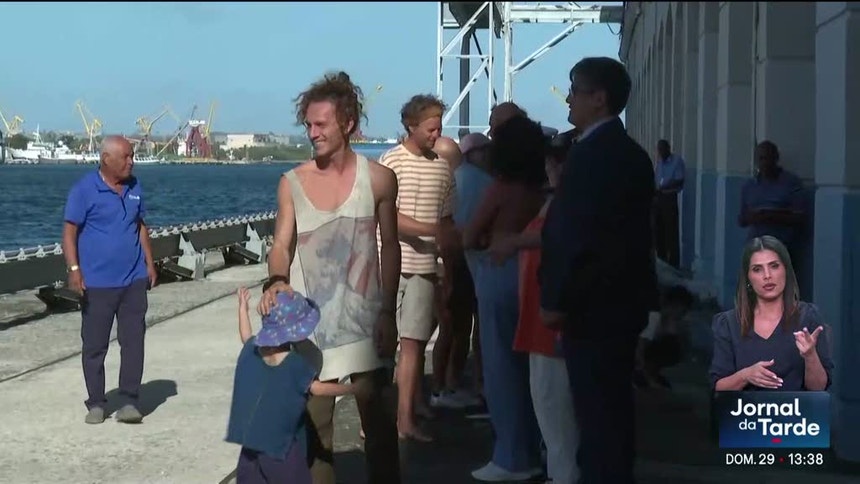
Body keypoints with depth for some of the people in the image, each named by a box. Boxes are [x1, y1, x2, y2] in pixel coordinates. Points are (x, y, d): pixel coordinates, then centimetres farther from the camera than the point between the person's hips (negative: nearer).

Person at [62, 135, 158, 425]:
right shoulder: (84, 189, -7)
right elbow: (70, 231, -8)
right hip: (97, 283, -4)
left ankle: (129, 401, 7)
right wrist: (74, 269, -18)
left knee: (133, 341, 1)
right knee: (94, 345, 4)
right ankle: (95, 404, 14)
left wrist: (150, 263, 13)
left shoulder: (134, 187, 10)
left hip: (133, 281, 4)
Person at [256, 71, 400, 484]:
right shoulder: (292, 183, 0)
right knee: (314, 422, 8)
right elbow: (281, 245, -1)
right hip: (309, 322, 1)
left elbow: (390, 247, 4)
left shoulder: (378, 179, -2)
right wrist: (277, 280, -23)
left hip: (364, 321, -1)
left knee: (377, 419, 7)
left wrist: (388, 312, 0)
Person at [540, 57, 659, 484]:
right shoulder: (629, 152, 13)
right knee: (611, 406, 16)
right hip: (618, 300, 10)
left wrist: (556, 300, -15)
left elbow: (576, 233, -21)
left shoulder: (591, 153, -17)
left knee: (598, 410, -4)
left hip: (593, 304, -10)